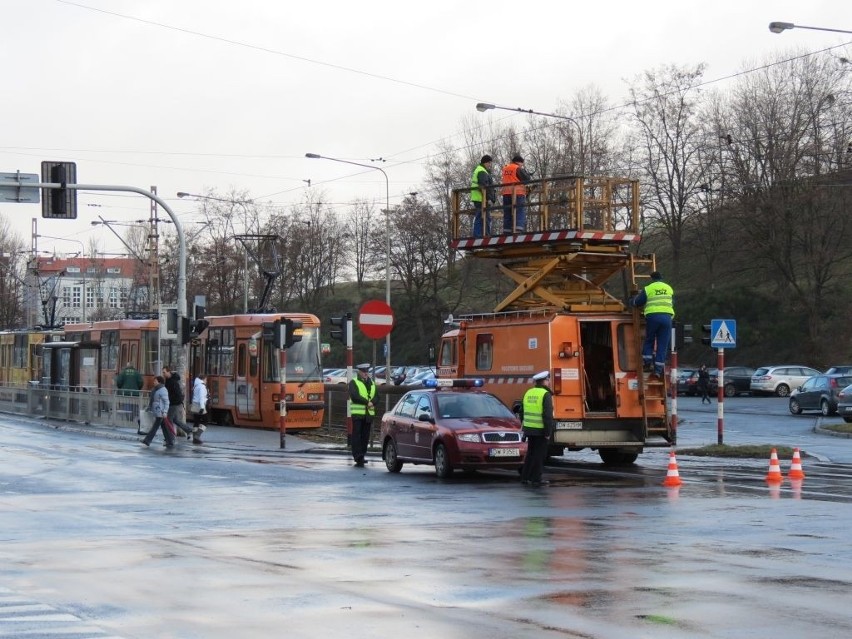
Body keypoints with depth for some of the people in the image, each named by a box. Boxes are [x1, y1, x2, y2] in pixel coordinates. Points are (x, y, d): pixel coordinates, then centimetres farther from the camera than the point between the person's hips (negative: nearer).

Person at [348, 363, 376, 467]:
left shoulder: (372, 383, 19)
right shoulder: (353, 383, 1)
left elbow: (376, 397, 13)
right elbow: (354, 397, -12)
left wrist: (372, 403, -8)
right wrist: (367, 402, -15)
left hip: (369, 414, 5)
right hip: (358, 414, -5)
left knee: (365, 437, 4)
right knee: (357, 435, -8)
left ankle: (361, 457, 10)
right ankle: (358, 457, -11)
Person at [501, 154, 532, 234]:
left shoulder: (505, 168, 13)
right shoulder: (518, 169, -7)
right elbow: (527, 179, -6)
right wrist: (524, 170, 10)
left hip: (506, 194, 6)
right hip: (518, 194, -6)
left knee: (507, 215, 10)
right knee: (520, 214, -7)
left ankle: (506, 232, 8)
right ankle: (519, 231, -20)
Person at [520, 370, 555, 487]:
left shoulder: (528, 393, 10)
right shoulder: (545, 395, -12)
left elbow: (522, 412, 16)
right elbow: (548, 415, -17)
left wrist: (524, 428, 22)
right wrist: (548, 432, -14)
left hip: (529, 429, 7)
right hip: (541, 430, -7)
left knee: (530, 453, 16)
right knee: (539, 455, 0)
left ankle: (525, 477, 18)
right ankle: (536, 479, 1)